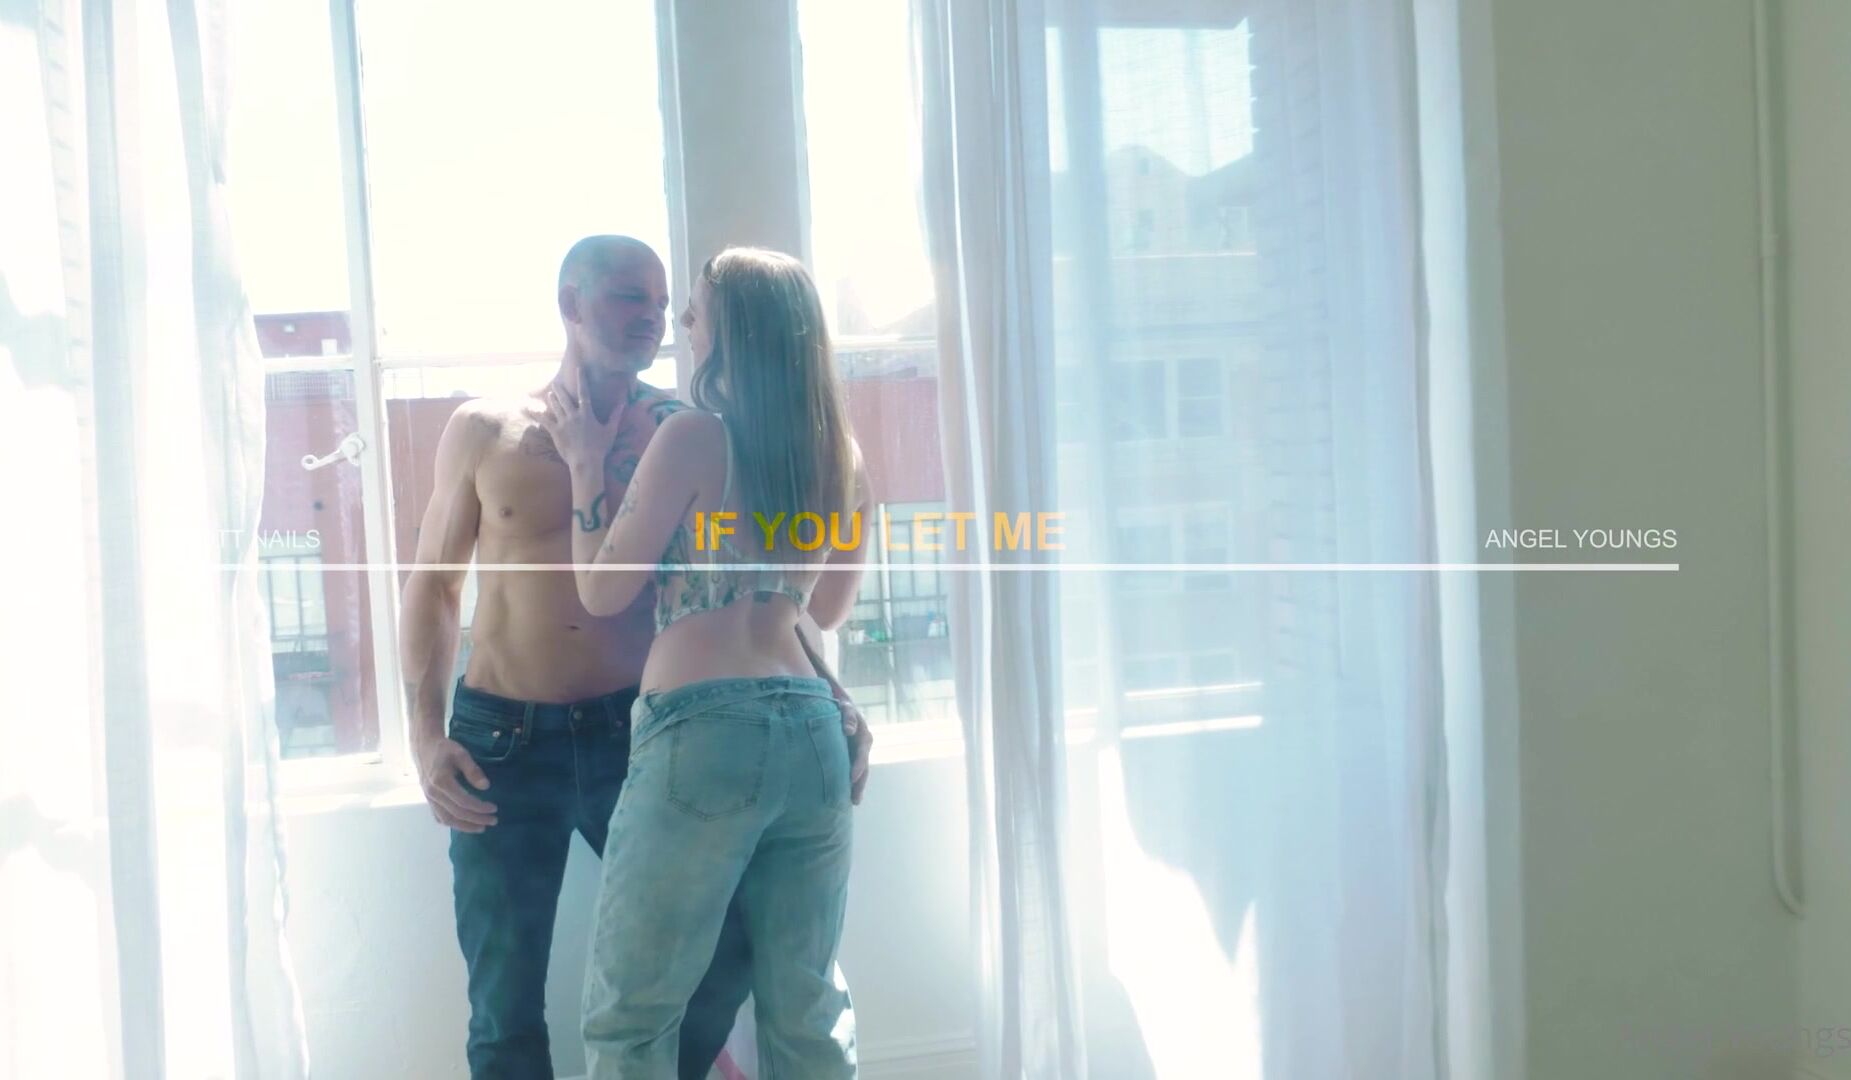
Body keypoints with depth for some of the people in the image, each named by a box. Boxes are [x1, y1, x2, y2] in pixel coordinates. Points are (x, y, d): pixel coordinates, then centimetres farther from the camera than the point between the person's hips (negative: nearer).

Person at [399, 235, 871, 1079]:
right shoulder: (485, 430, 3)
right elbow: (432, 584, 7)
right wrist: (427, 736, -3)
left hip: (632, 731, 0)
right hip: (500, 739, 0)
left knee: (729, 939, -4)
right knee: (506, 1009, 5)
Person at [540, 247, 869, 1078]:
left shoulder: (695, 435, -6)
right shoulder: (842, 456, 11)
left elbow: (603, 591, 0)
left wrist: (585, 465, 10)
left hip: (703, 732, -6)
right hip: (810, 733, 7)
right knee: (807, 1013, 15)